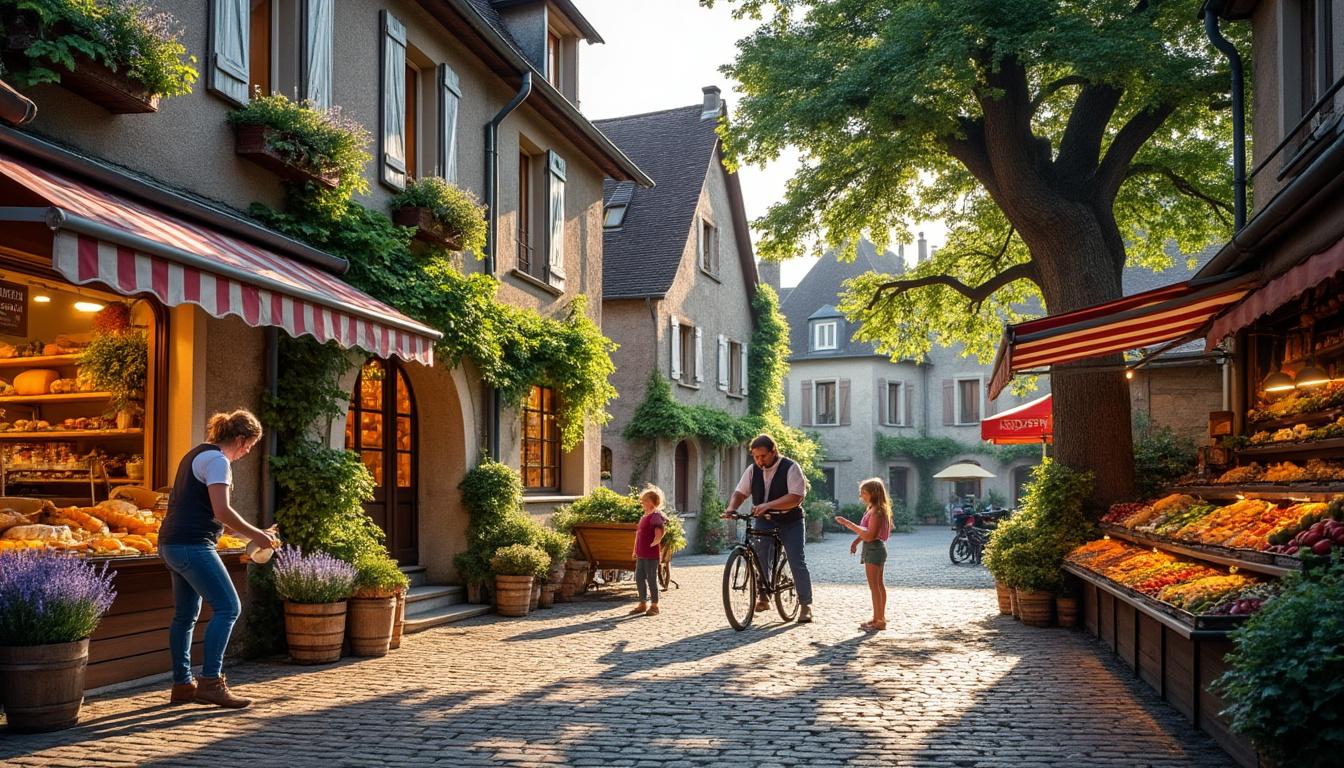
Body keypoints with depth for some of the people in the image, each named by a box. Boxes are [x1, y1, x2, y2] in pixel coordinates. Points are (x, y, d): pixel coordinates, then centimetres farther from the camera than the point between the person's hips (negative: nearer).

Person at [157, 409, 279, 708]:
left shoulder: (197, 454, 20)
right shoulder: (217, 460, -11)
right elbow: (222, 511, -20)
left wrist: (252, 533, 22)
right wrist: (256, 534, -9)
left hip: (172, 545, 11)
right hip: (192, 546, -11)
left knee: (185, 615, 14)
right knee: (228, 607, -10)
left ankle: (182, 684, 20)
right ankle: (210, 682, -10)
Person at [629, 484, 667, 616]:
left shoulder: (656, 515, -12)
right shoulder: (644, 516, 15)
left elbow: (659, 535, -19)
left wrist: (652, 545, -14)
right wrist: (636, 550, 20)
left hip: (651, 555, -9)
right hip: (641, 554, 9)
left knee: (651, 579, -1)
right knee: (639, 578, 12)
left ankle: (654, 606, 9)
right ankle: (643, 604, 22)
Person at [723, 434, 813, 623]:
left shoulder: (790, 468, -16)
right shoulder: (753, 469, 0)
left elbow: (796, 498, -25)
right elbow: (740, 492, 3)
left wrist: (767, 505, -35)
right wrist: (731, 507, -19)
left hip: (790, 522, -4)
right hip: (763, 522, 4)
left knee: (797, 562, -6)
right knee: (758, 558, -10)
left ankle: (806, 605, 3)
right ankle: (763, 598, 5)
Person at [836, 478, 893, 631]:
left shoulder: (876, 511, -20)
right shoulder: (874, 509, 12)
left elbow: (869, 535, -27)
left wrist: (848, 523, -28)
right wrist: (856, 541, 9)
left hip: (873, 548, -11)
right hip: (877, 548, 11)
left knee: (874, 585, -9)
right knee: (879, 584, 17)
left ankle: (878, 620, -8)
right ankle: (880, 617, 26)